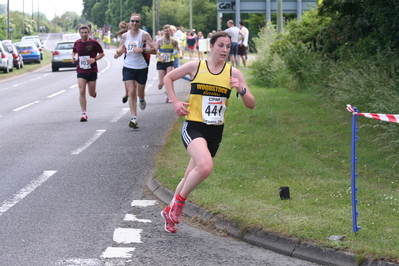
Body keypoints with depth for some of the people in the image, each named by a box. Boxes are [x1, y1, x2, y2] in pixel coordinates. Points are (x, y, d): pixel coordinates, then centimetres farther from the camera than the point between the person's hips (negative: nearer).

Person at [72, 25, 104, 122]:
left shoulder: (94, 43, -7)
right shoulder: (77, 43, 3)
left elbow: (102, 53, 2)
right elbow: (74, 51, 22)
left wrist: (95, 59, -16)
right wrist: (73, 57, 0)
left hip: (92, 71, -1)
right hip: (81, 71, 1)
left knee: (92, 93, 4)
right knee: (82, 91, -12)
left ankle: (94, 92, 44)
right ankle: (84, 113, -7)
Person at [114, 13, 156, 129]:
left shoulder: (144, 35, -8)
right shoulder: (125, 35, 3)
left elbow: (153, 50, -11)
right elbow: (122, 47, 20)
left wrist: (142, 50, -24)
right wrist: (118, 53, -1)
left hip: (142, 67, -1)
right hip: (128, 67, 2)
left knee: (140, 92, 10)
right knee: (131, 92, -10)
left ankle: (142, 99, 50)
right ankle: (134, 118, -11)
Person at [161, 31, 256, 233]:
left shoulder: (234, 73, 2)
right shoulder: (195, 67, -3)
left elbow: (251, 105, 1)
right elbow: (168, 78, 12)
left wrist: (241, 90, -18)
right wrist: (175, 102, 1)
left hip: (215, 132, 4)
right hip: (193, 127, -4)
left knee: (190, 177, 13)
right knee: (205, 167, -28)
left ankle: (170, 211, 35)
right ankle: (179, 201, -5)